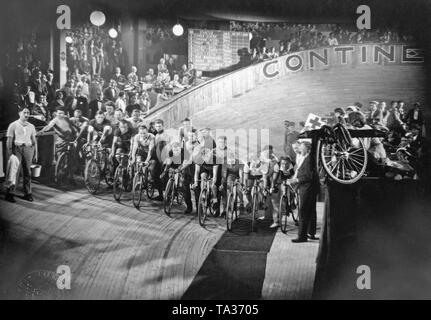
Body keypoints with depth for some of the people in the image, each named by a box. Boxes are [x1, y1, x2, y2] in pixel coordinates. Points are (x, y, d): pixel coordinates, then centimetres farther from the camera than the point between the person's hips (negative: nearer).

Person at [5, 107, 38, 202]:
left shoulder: (31, 126, 12)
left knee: (27, 172, 5)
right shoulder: (13, 125, 2)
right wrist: (9, 154, -8)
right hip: (17, 149, -3)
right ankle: (9, 193, 1)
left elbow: (34, 141, 15)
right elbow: (9, 141, -1)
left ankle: (27, 194, 11)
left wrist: (35, 154, 11)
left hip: (28, 149, 3)